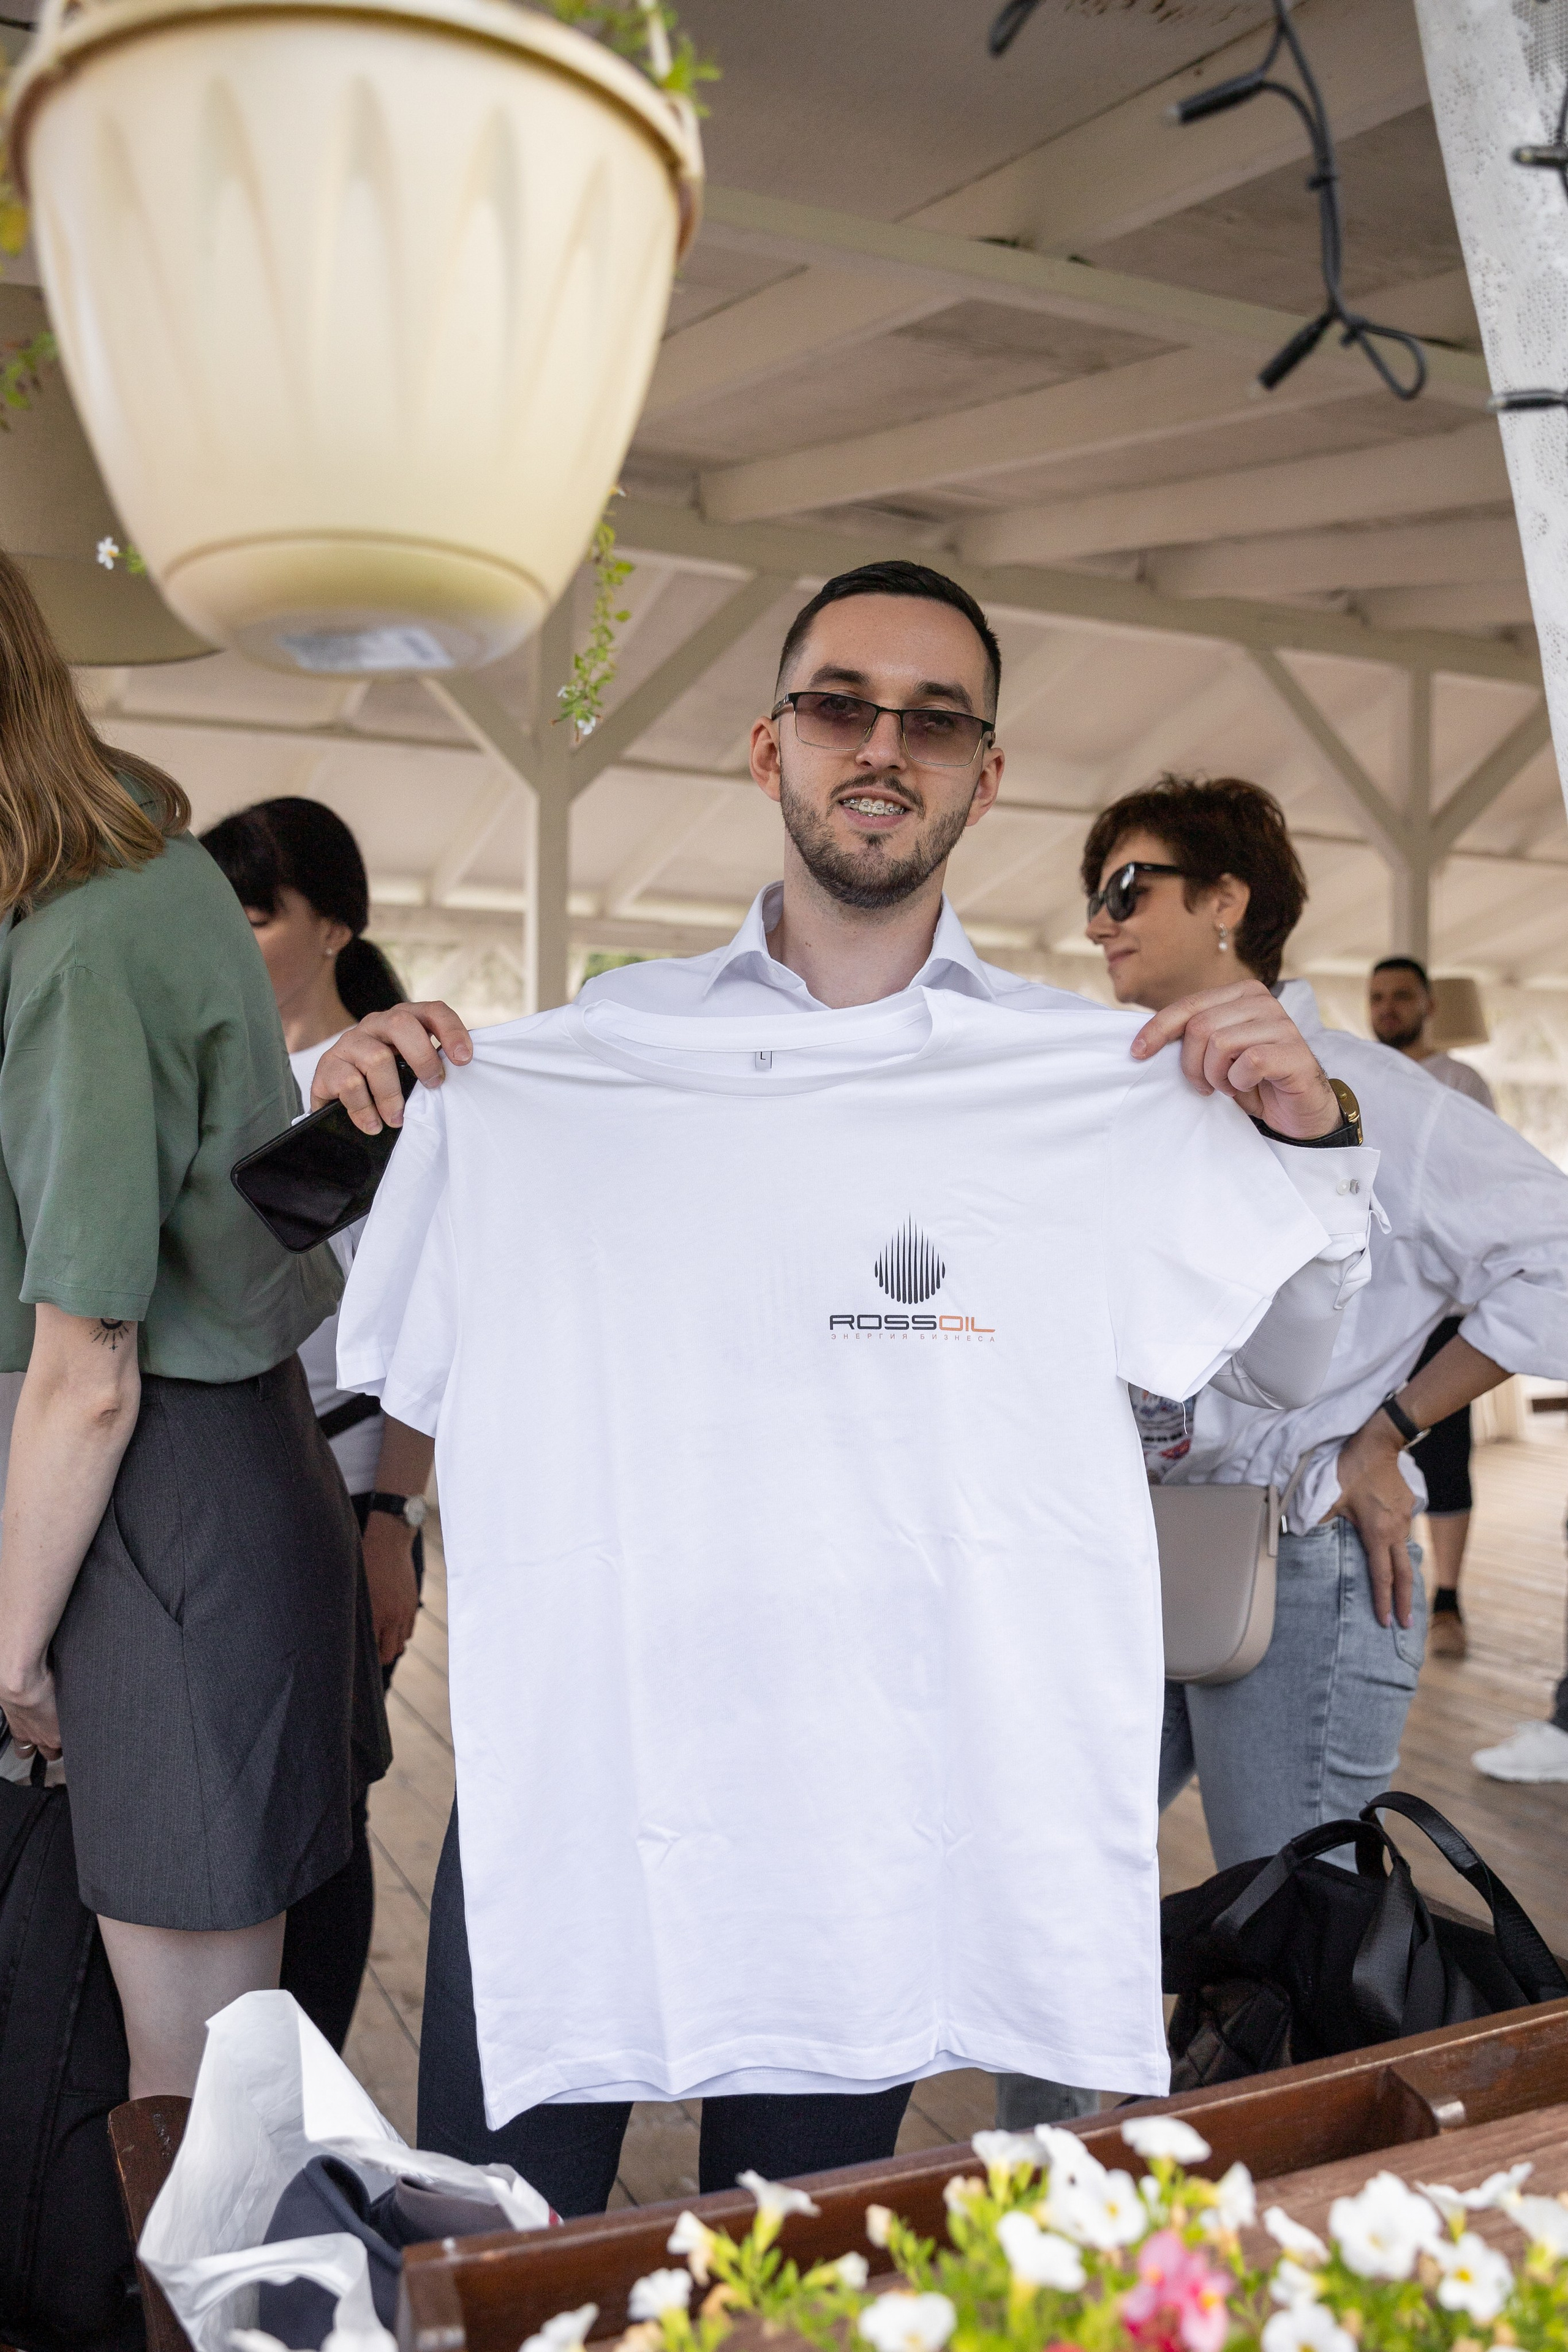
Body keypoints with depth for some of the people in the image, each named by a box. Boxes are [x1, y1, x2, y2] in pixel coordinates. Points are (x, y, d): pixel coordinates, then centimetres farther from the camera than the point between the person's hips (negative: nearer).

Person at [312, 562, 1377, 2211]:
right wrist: (365, 1130, -7)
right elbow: (434, 1375, 9)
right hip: (572, 1717, 0)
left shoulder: (1095, 1070, 1)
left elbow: (1275, 1367, 5)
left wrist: (1306, 1141, -11)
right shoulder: (610, 1033, 2)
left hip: (878, 1747, 0)